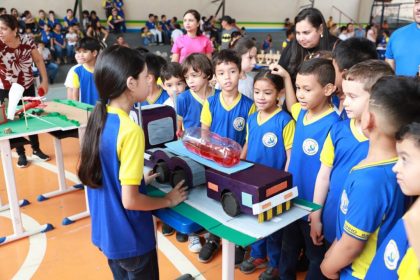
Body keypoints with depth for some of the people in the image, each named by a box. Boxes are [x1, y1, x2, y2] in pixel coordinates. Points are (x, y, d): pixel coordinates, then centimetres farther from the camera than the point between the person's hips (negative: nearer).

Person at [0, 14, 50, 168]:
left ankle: (36, 149, 31)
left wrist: (45, 80, 0)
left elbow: (39, 60, 2)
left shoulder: (27, 41, -11)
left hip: (28, 88, 2)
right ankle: (21, 154, 24)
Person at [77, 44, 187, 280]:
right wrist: (168, 200, -11)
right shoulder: (131, 130, -28)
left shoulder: (98, 118, -3)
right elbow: (130, 200, -25)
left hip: (105, 231, 8)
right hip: (130, 238, -7)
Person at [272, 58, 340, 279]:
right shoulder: (303, 113, -1)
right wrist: (285, 77, 17)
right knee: (288, 249, 26)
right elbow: (291, 105, 24)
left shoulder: (331, 125, -25)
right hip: (293, 199, 8)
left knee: (315, 255, 17)